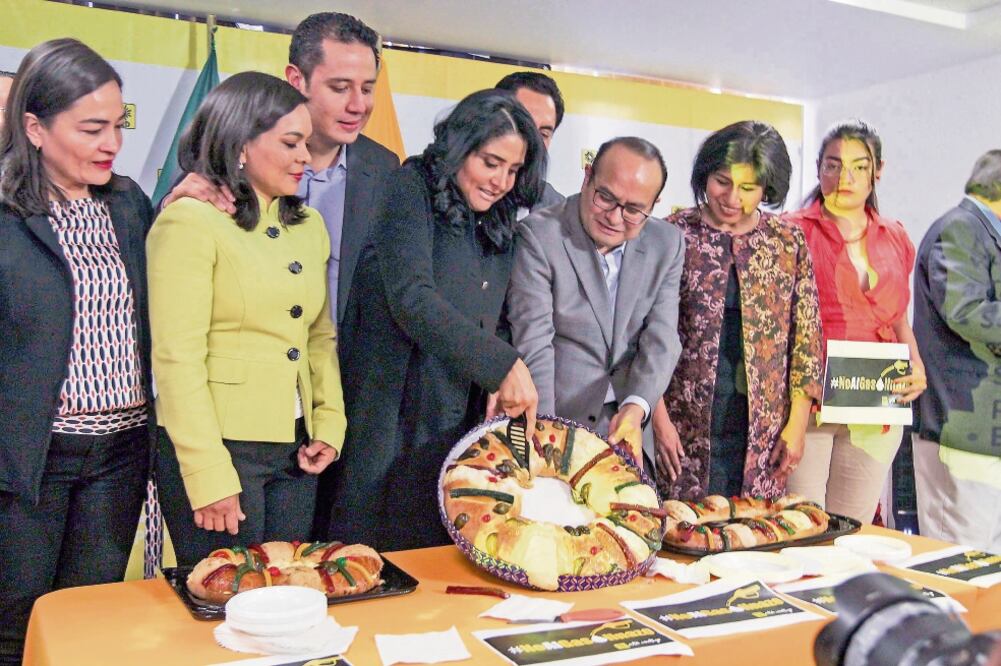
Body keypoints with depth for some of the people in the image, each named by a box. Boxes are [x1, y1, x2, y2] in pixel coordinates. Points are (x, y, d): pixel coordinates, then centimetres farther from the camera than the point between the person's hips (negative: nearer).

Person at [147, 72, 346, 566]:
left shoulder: (309, 225, 11)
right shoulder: (190, 221, -9)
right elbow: (177, 357, -14)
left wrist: (330, 426, 3)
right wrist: (210, 477, -16)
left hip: (296, 450, 6)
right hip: (217, 447, -6)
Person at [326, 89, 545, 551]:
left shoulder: (499, 229, 14)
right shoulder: (411, 190, -6)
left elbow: (486, 326, 13)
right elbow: (411, 299, -20)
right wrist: (503, 366, -25)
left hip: (458, 424, 6)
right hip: (393, 421, -6)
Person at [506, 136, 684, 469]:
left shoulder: (667, 244, 1)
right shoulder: (537, 235, -13)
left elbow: (661, 339, -4)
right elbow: (533, 345, -18)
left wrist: (635, 407, -21)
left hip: (628, 429, 4)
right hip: (556, 422, -4)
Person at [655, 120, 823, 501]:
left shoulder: (788, 241, 5)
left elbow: (807, 336, 7)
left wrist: (797, 422, 2)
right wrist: (659, 417, -6)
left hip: (763, 433, 2)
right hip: (688, 429, -2)